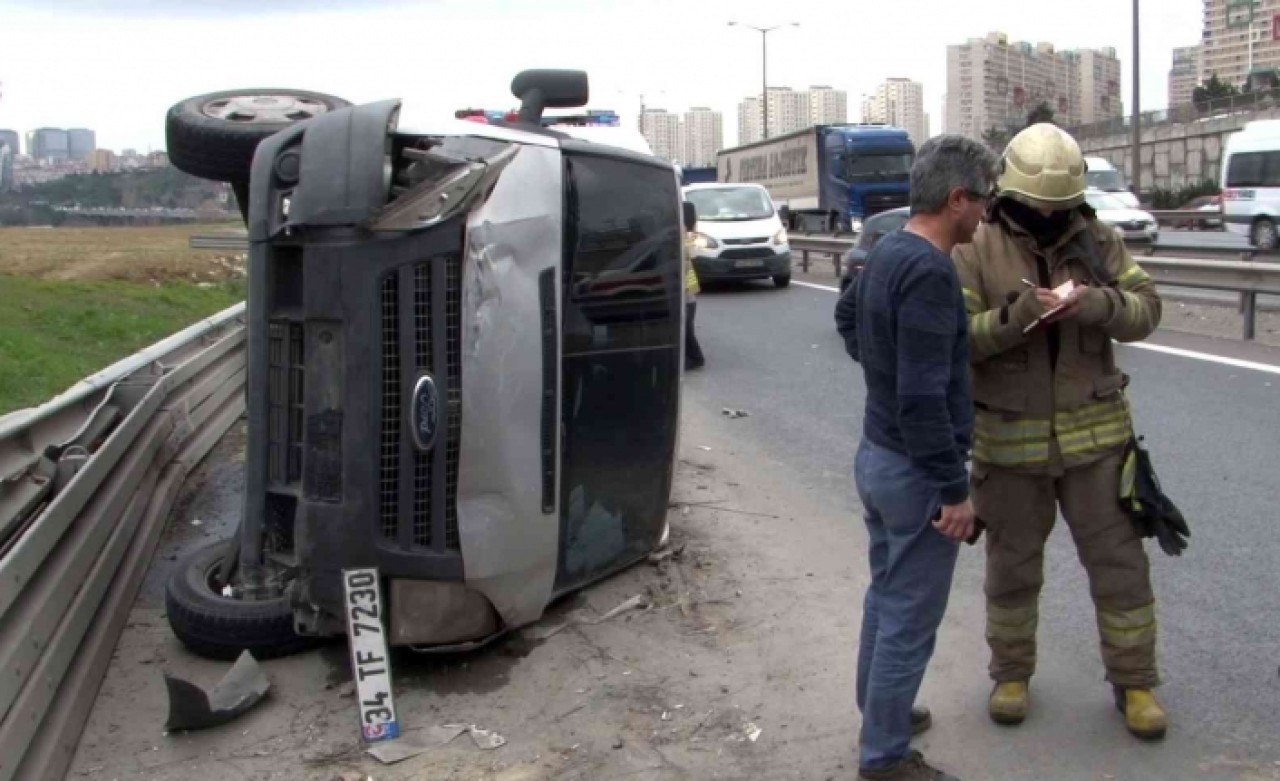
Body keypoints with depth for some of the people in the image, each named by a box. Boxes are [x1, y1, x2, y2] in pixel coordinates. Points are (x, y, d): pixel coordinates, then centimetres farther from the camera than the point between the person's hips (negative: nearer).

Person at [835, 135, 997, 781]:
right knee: (910, 619, 3)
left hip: (876, 454, 10)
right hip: (914, 471, -10)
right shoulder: (929, 272, -24)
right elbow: (924, 397, -27)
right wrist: (954, 489, -21)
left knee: (885, 596, 23)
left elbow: (847, 315, 26)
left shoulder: (887, 252, 5)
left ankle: (879, 713, 39)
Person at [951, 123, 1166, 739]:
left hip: (1095, 433, 2)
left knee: (1118, 561, 9)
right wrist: (1015, 317, -31)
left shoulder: (1098, 241, 1)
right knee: (1012, 566, 14)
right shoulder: (976, 251, -8)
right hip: (1010, 439, -2)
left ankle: (1133, 681, 27)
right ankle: (1011, 673, 33)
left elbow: (1146, 309, -3)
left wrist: (1099, 304, -24)